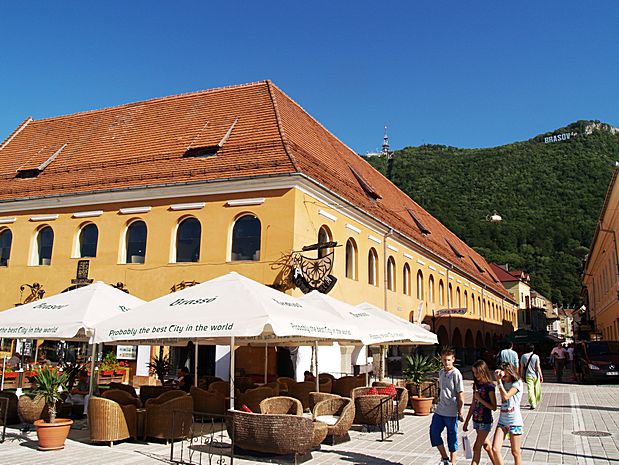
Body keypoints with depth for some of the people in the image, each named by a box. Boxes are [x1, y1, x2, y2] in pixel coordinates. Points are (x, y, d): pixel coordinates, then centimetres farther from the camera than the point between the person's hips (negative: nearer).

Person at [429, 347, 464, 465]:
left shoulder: (456, 374, -13)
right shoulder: (441, 372, 9)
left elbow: (460, 394, -12)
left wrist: (460, 412, -12)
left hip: (451, 412, -7)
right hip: (439, 410, 7)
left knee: (452, 437, 6)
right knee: (434, 432, 5)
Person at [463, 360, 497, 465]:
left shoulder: (489, 386, -15)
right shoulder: (476, 385, 6)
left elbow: (494, 407, -14)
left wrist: (480, 399, -21)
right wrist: (466, 422, 12)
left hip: (485, 422, -7)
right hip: (476, 421, 7)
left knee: (476, 448, -6)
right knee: (486, 445, 16)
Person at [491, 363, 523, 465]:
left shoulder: (517, 383, -8)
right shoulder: (503, 383, 12)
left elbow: (506, 396, -19)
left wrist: (499, 381, -16)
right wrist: (498, 379, -3)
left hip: (514, 421, -5)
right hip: (502, 420, 5)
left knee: (515, 452, 5)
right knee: (495, 449, -8)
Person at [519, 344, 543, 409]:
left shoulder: (523, 356, -1)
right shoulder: (536, 356, -6)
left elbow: (522, 367, 3)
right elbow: (538, 367, -7)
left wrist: (521, 375, 13)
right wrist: (541, 376, -1)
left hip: (528, 375, 0)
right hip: (536, 375, 0)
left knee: (530, 390, -2)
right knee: (537, 389, 16)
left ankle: (533, 404, -8)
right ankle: (536, 402, 30)